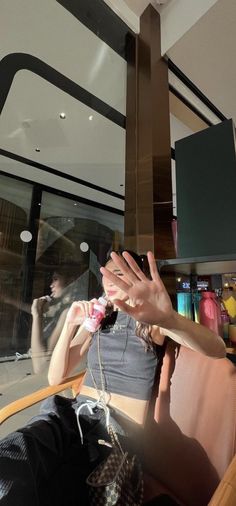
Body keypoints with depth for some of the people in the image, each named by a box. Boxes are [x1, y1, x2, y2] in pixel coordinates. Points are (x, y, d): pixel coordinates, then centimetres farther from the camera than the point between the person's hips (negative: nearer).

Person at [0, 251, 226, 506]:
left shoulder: (152, 320, -1)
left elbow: (217, 349, -18)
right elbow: (55, 377, 7)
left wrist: (169, 319, -39)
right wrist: (70, 325, -11)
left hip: (121, 426, -2)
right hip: (75, 412, 3)